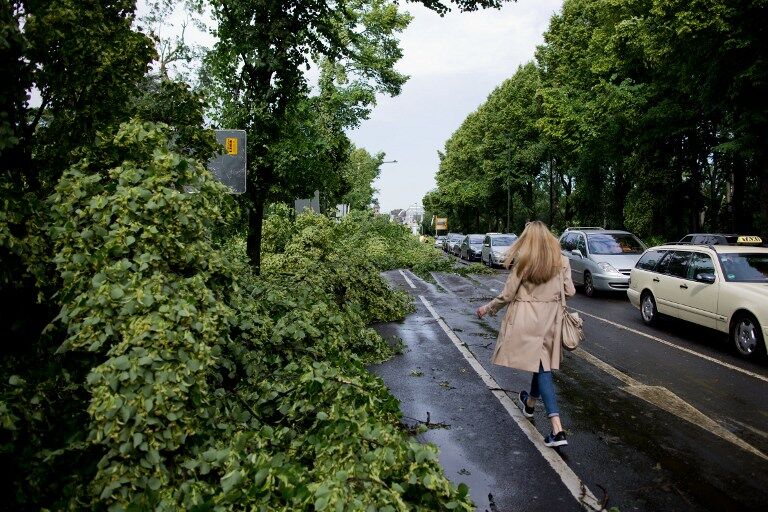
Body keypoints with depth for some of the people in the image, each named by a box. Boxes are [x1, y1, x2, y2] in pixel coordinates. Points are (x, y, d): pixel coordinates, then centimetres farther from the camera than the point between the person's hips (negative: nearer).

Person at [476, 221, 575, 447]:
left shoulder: (522, 262, -11)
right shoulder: (561, 261, -1)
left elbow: (507, 294, -8)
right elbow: (570, 292, 3)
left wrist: (487, 308, 8)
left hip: (527, 318, -4)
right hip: (550, 318, 4)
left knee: (541, 366, -1)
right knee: (542, 362, 20)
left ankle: (557, 428, -6)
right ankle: (530, 403, 45)